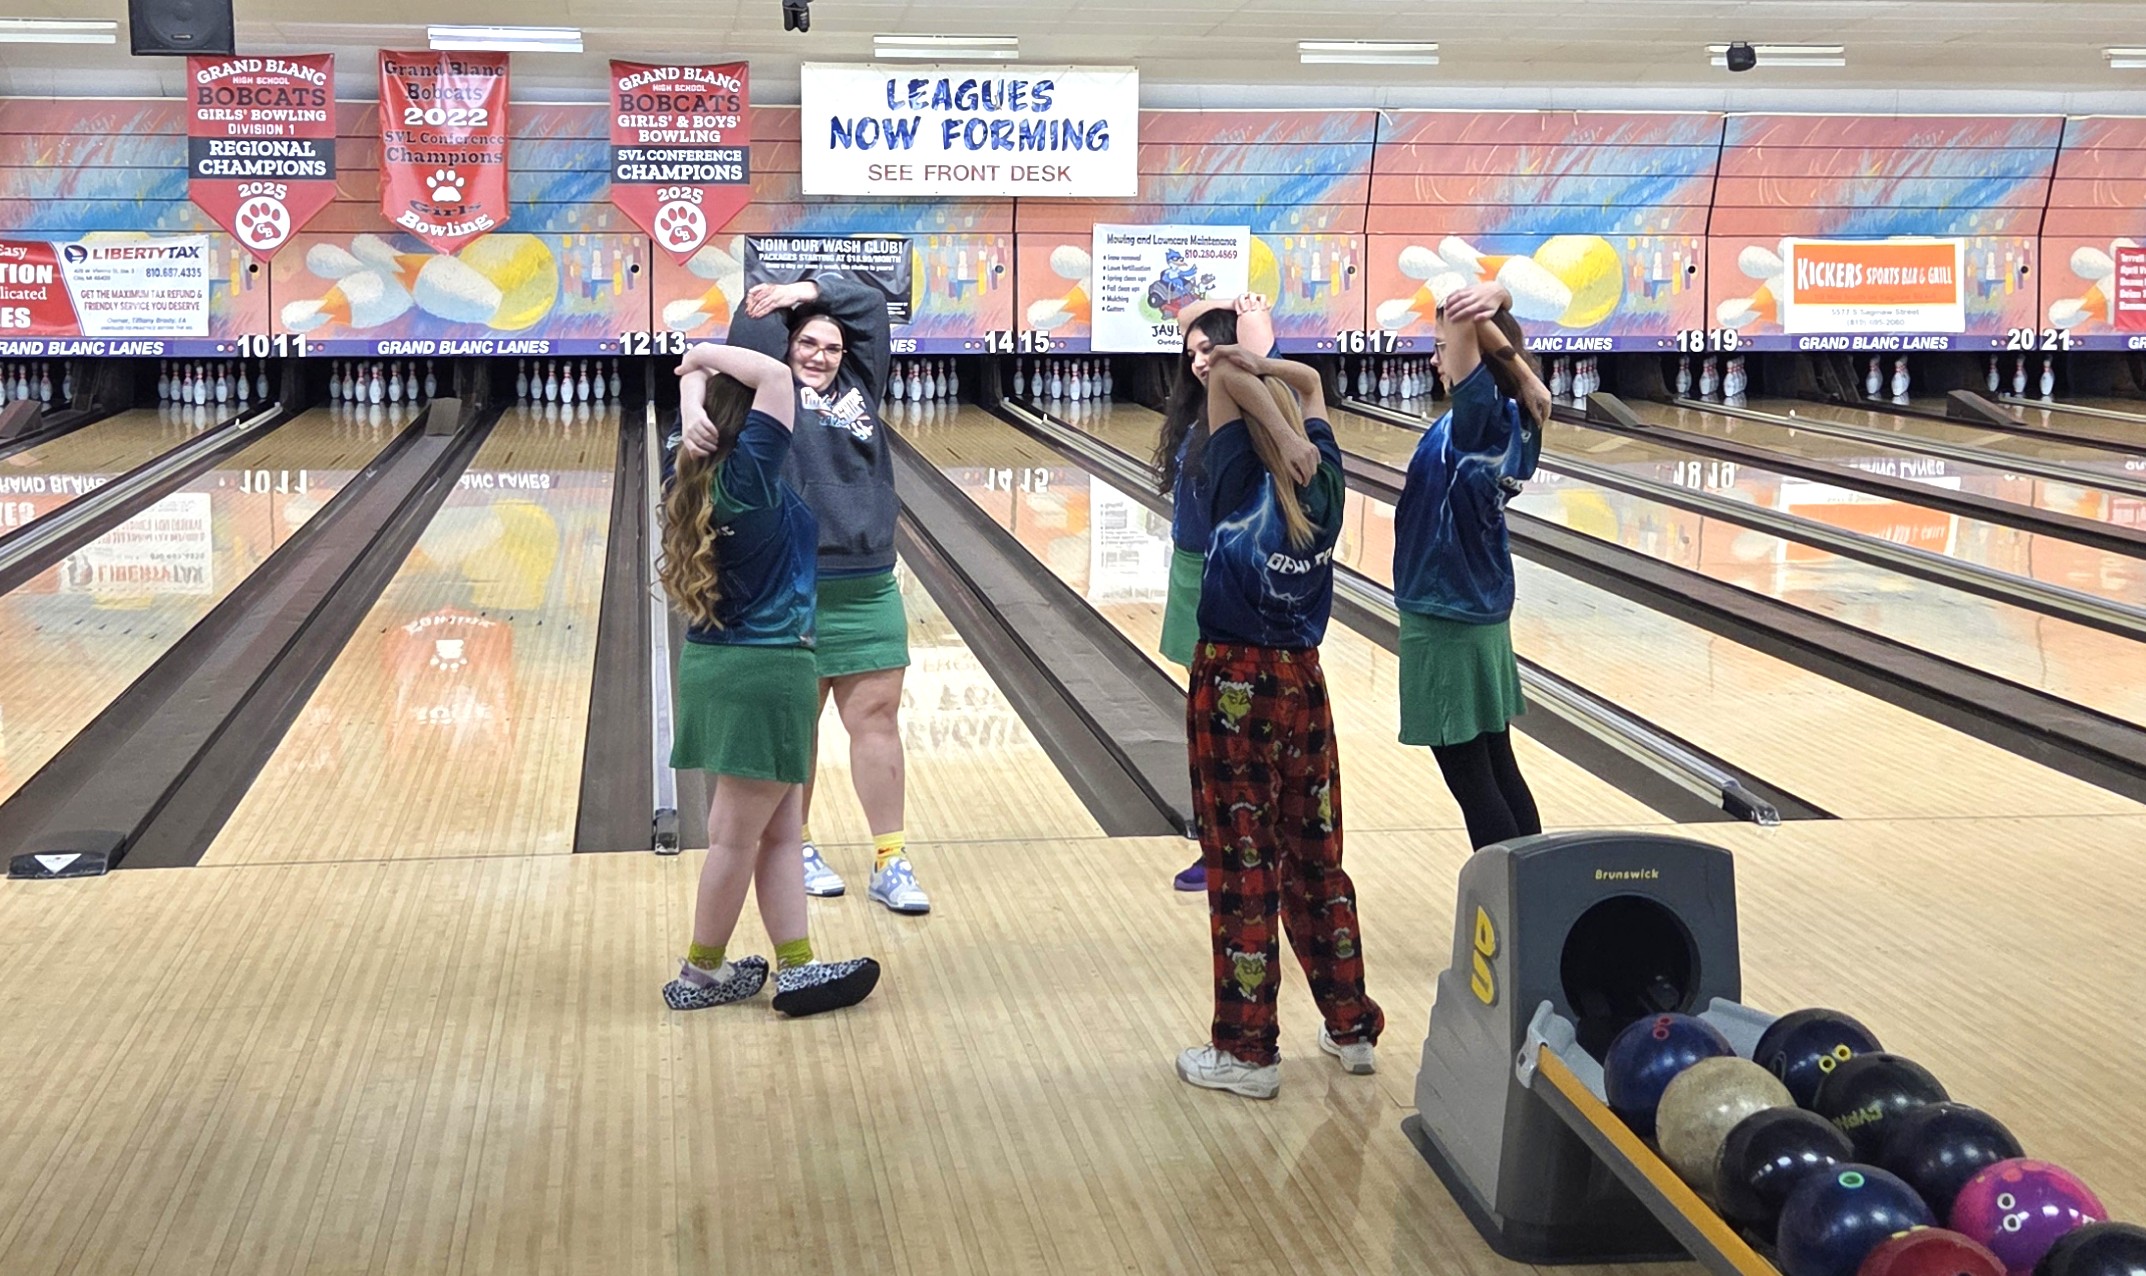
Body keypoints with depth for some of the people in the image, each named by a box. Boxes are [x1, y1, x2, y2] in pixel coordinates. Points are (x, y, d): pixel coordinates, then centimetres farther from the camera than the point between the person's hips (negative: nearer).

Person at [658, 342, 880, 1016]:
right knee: (737, 839, 4)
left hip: (713, 663, 9)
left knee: (779, 831, 13)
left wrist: (693, 415, -8)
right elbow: (777, 377, -25)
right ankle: (700, 974, 15)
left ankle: (796, 968, 16)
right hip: (763, 673, -9)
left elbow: (695, 379, 12)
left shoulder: (692, 475, 4)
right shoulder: (746, 478, -18)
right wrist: (707, 354, -13)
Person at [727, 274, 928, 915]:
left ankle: (891, 862, 6)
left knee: (877, 720, 2)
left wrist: (807, 289, 3)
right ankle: (798, 847, 24)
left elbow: (869, 300, 12)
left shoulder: (859, 386, 13)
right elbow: (755, 323, -7)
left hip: (868, 588, 4)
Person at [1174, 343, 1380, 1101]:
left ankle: (1247, 1051, 7)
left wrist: (1263, 406, -19)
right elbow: (1311, 381, 13)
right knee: (1316, 857, 15)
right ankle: (1351, 1026, 24)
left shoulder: (1241, 487, -12)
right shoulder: (1323, 481, 1)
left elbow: (1222, 376, -13)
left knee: (1242, 866, 0)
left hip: (1234, 686, -5)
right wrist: (1266, 369, -2)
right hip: (1303, 683, 5)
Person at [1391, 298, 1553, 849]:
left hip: (1446, 623, -9)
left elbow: (1467, 323, -27)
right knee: (1499, 768, 15)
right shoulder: (1510, 420, 2)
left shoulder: (1477, 418, -20)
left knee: (1470, 780, -1)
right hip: (1484, 613, 9)